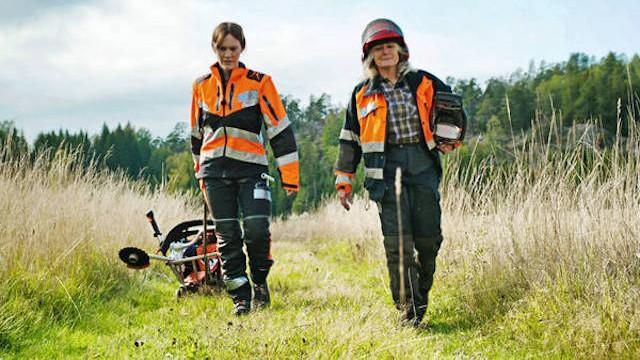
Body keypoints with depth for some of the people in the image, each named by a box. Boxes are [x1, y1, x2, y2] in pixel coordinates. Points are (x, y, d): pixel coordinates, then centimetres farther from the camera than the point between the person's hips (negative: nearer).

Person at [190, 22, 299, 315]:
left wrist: (289, 175, -6)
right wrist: (200, 171, 24)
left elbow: (280, 129, -2)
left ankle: (260, 280, 12)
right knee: (227, 236, 2)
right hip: (215, 170, 3)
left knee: (257, 229, -15)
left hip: (250, 167, -3)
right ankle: (240, 297, 10)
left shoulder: (259, 83, 0)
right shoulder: (201, 86, 10)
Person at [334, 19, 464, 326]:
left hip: (423, 169, 1)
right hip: (387, 172, -1)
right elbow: (349, 140, 14)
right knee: (397, 243, -11)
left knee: (429, 240, 0)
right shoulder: (362, 94, 10)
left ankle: (421, 292, 26)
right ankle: (409, 309, -6)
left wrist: (451, 140, 6)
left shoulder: (424, 83, 9)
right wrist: (344, 182, 11)